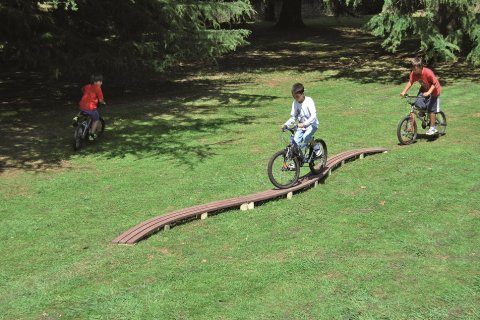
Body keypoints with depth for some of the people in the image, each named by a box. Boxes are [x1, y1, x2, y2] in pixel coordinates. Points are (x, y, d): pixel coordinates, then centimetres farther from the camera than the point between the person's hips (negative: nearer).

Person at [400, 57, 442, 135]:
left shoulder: (428, 73, -33)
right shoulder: (413, 73, -17)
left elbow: (435, 83, -26)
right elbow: (410, 82, -5)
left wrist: (428, 92, -38)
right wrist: (404, 91, -18)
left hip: (433, 91, -6)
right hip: (424, 89, 6)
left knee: (431, 110, -7)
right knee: (418, 103, -14)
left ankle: (432, 128, 5)